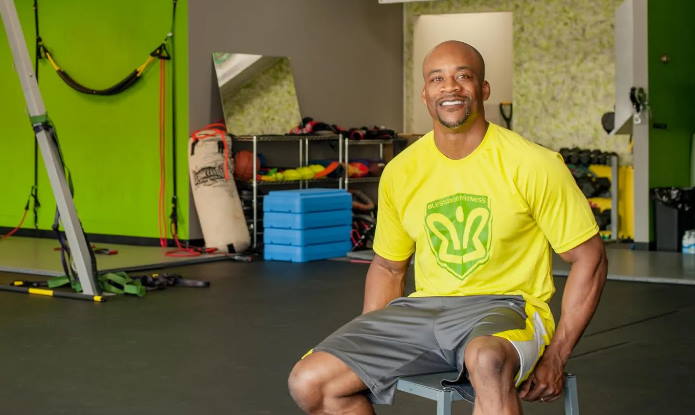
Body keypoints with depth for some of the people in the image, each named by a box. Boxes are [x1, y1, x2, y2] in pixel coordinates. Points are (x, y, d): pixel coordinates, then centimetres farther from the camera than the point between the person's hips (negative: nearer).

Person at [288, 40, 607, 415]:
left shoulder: (532, 165, -8)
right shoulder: (400, 172, 5)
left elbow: (589, 259, -4)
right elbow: (388, 268, 18)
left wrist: (554, 358, -10)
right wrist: (366, 348, 5)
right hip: (424, 309, 5)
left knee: (488, 361, -42)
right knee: (310, 382, -11)